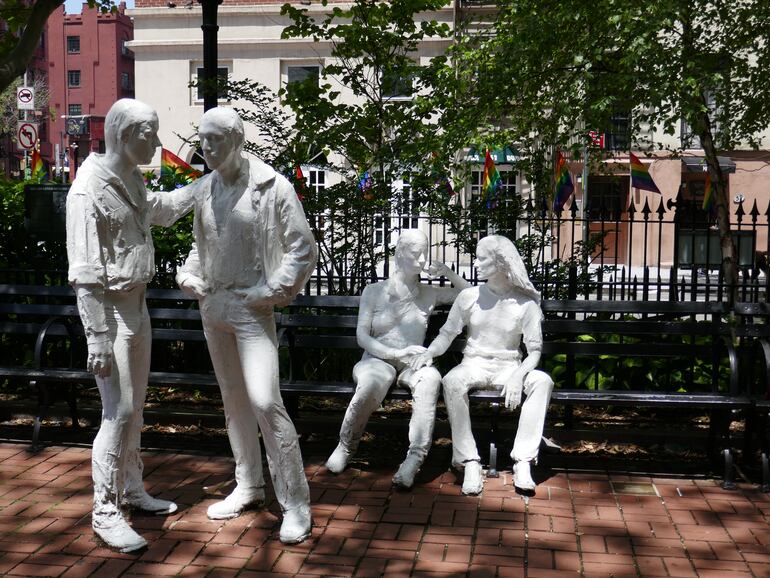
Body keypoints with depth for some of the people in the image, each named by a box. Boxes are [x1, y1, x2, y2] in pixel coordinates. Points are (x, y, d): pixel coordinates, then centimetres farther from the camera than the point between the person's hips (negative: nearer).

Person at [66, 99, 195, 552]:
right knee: (119, 412, -6)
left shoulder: (132, 180, 8)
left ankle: (132, 489, 31)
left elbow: (158, 209, 33)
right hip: (110, 310, -9)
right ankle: (106, 511, 7)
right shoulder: (90, 190, -19)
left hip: (137, 305, 9)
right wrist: (98, 338, -23)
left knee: (135, 407, 17)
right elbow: (86, 273, -21)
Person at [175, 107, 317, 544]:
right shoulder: (204, 188, 7)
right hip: (212, 306, 7)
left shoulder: (272, 186, -10)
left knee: (265, 402, -13)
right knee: (234, 401, 15)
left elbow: (303, 248, -9)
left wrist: (271, 290, -14)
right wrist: (190, 274, 5)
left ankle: (296, 503, -2)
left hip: (251, 308, -6)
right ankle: (249, 486, 30)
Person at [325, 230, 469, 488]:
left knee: (430, 379, -37)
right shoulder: (374, 292, 7)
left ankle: (415, 458, -38)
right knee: (371, 383, -39)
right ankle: (346, 446, -14)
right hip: (377, 360, -1)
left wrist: (449, 273, 4)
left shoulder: (429, 294, 13)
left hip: (413, 364, 2)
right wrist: (396, 353, -16)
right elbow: (362, 336, -1)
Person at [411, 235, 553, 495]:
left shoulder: (525, 303, -1)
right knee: (452, 381, -35)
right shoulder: (470, 296, 4)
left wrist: (518, 376, -22)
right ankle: (470, 462, -31)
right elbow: (447, 334, 7)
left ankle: (523, 461, -29)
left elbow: (534, 350, -3)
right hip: (474, 364, 1)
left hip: (509, 367, 0)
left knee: (543, 381, -31)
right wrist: (429, 353, -14)